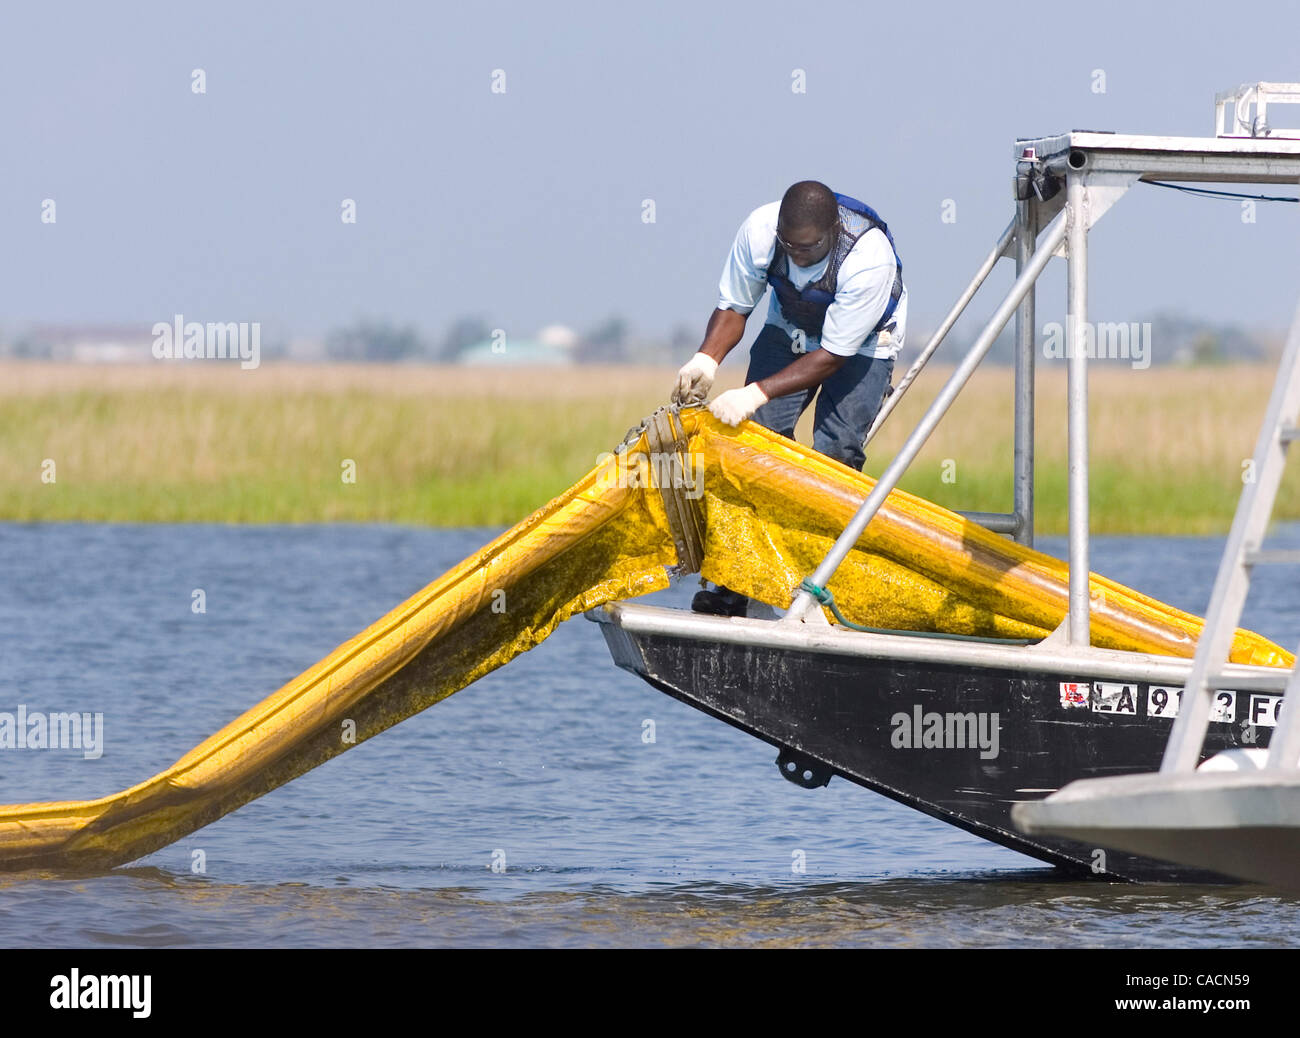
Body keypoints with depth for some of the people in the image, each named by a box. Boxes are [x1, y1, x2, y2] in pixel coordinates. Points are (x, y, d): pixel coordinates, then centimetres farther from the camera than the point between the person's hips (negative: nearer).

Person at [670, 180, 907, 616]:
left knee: (836, 450, -20)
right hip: (791, 330, 3)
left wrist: (757, 394, -41)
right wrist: (706, 359, -34)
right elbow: (733, 307, -13)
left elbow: (832, 356, -33)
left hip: (861, 342, -3)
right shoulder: (760, 229, -28)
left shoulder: (869, 258, -38)